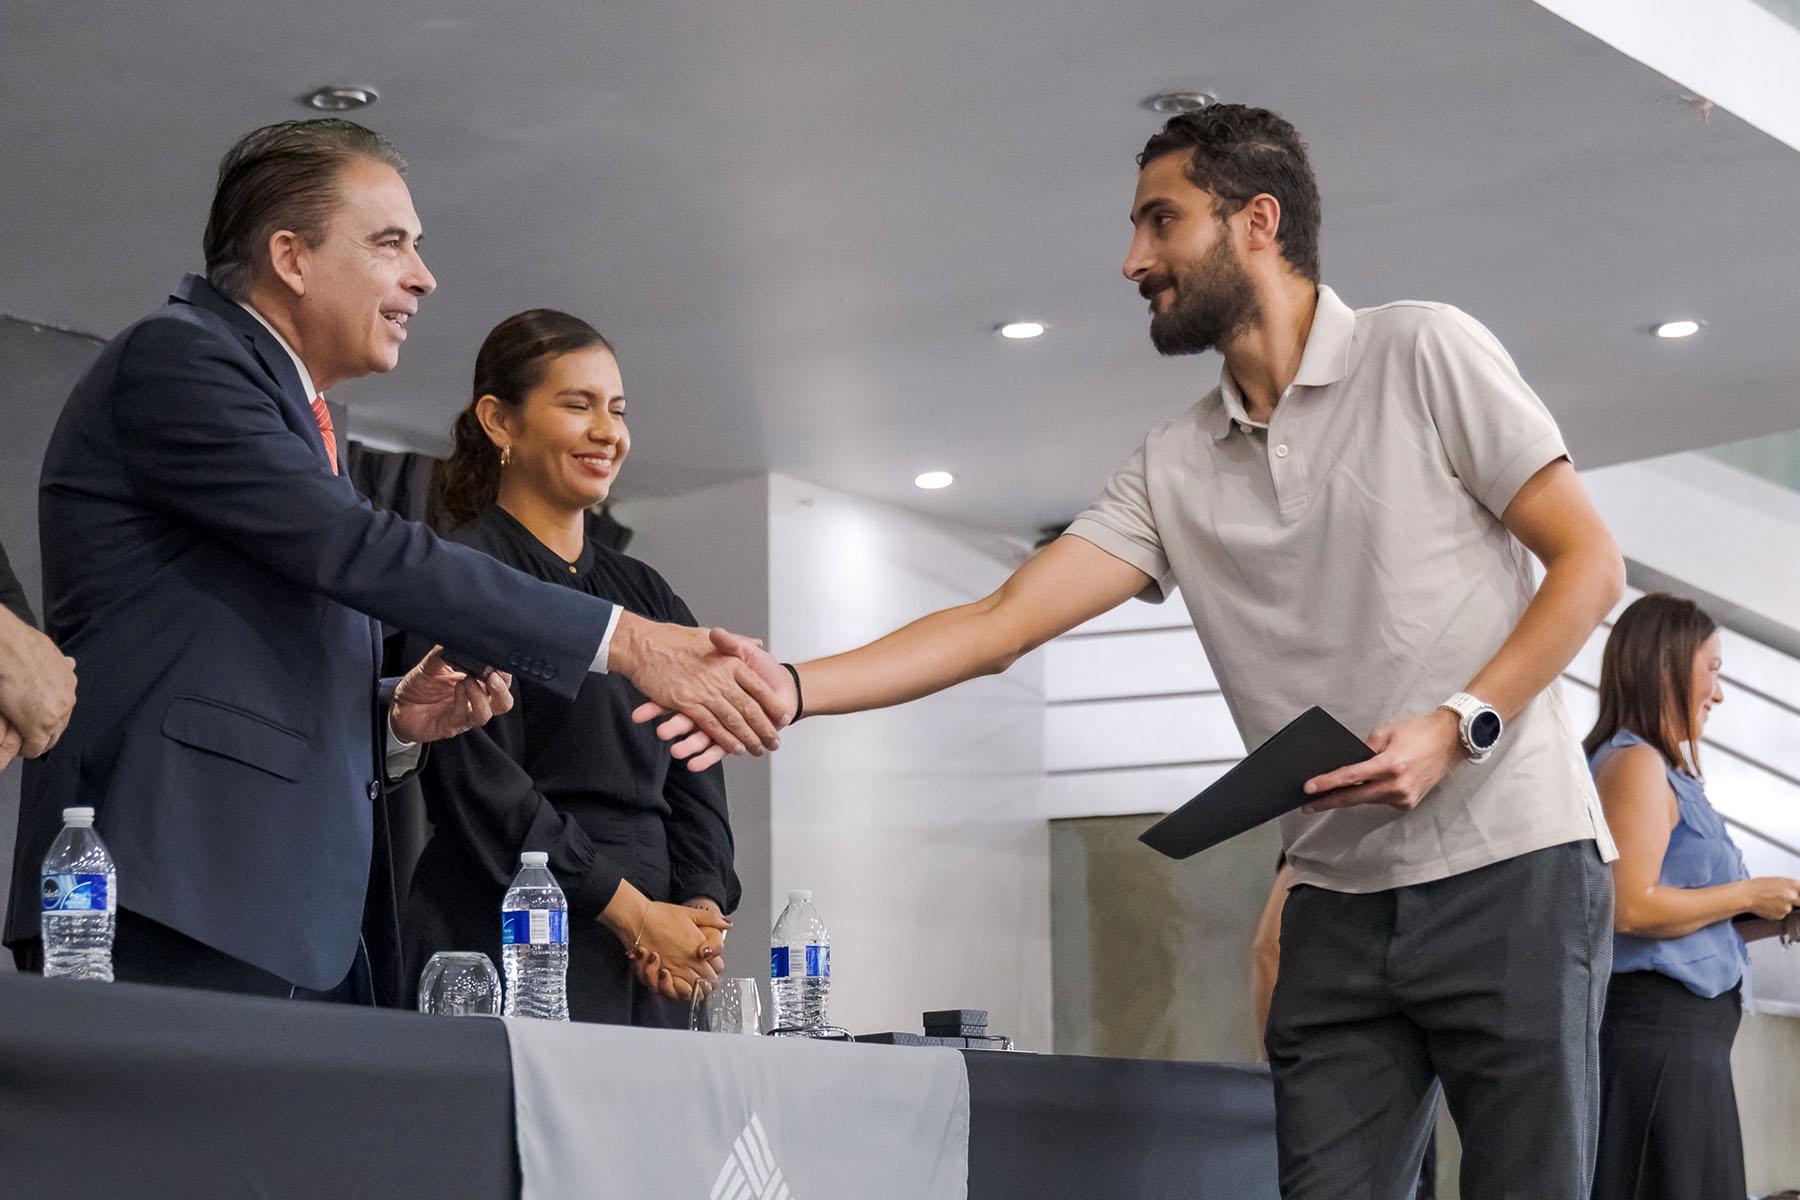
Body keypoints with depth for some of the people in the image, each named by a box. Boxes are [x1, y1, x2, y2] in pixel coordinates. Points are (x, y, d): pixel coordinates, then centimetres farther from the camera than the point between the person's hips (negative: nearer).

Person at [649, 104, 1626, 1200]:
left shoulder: (1422, 353, -1)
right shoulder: (1176, 467, 11)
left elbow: (1590, 563, -3)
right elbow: (1007, 618, 3)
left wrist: (1458, 725, -16)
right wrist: (791, 687, -9)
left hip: (1509, 868, -4)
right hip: (1341, 899, 5)